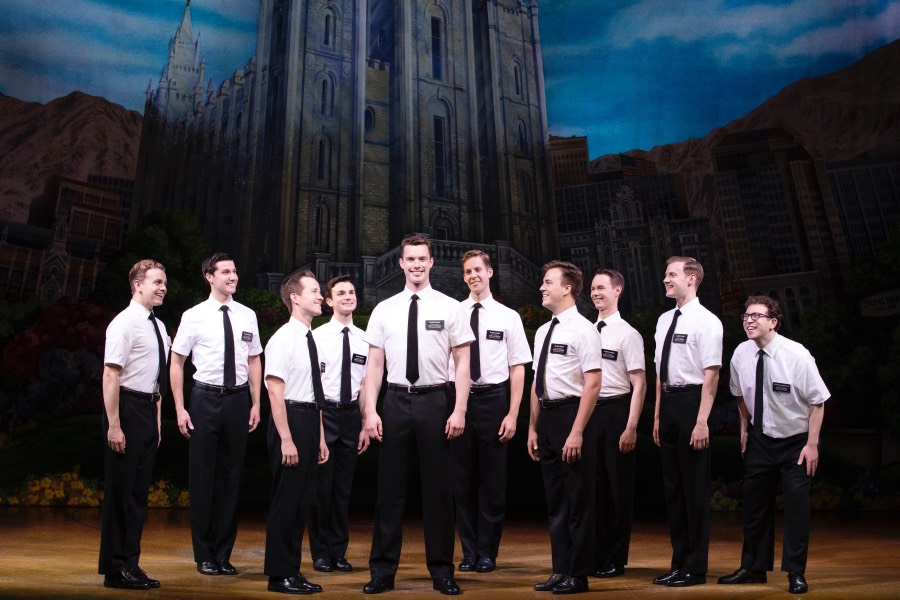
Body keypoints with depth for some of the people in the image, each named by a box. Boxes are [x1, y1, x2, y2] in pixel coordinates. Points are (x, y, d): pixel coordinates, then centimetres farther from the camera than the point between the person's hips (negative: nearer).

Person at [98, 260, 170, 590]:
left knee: (139, 491, 13)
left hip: (148, 410, 8)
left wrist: (157, 421, 16)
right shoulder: (125, 323, -12)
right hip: (127, 408, -8)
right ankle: (115, 569, 12)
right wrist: (114, 425, -21)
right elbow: (111, 376, -17)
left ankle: (130, 564, 24)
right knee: (120, 490, 0)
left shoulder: (158, 326, 14)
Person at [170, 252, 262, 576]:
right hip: (206, 397, -2)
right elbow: (176, 361, 1)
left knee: (231, 476, 10)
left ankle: (223, 553, 24)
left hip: (238, 398, 3)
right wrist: (180, 408, -4)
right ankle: (204, 555, 21)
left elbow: (254, 361, 10)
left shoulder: (247, 316, 6)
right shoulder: (194, 316, -2)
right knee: (202, 476, 5)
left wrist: (256, 403, 4)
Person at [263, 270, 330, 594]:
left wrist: (320, 437, 18)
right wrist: (286, 438, -21)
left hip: (310, 422, 9)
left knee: (301, 500, 14)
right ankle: (279, 575, 14)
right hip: (290, 420, -9)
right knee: (285, 500, 0)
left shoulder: (310, 339, 14)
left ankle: (292, 570, 26)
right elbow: (275, 390, -17)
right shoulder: (284, 338, -12)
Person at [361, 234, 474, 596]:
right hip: (396, 401, 2)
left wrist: (459, 410, -9)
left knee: (437, 488, 8)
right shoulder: (384, 310, 6)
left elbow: (462, 363, -1)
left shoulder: (449, 308, 1)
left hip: (435, 401, -1)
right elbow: (374, 365, 5)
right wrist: (370, 411, -3)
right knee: (390, 488, 8)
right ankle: (383, 570, 22)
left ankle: (441, 571, 23)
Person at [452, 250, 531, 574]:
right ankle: (468, 551, 25)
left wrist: (512, 414, -6)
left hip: (493, 399, -1)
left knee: (493, 480, 7)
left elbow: (518, 368, 0)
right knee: (463, 478, 10)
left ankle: (487, 552, 22)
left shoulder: (508, 316, 2)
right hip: (458, 399, 1)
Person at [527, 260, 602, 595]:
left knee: (577, 499, 3)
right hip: (546, 418, 8)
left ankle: (578, 575, 16)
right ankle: (560, 570, 26)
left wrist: (577, 432, -20)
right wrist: (533, 427, 14)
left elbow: (593, 383, -15)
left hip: (571, 415, -8)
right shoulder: (542, 332, 14)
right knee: (555, 499, 14)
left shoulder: (583, 329, -10)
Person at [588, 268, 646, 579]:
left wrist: (631, 428, -15)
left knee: (618, 486, 6)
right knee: (594, 485, 14)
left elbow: (639, 384, -10)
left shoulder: (627, 333, -7)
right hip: (589, 411, 6)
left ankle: (615, 559, 20)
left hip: (616, 411, -5)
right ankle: (596, 555, 28)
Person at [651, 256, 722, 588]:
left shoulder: (706, 321, -9)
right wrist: (658, 415, 14)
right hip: (668, 403, 7)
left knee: (694, 487, 3)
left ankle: (695, 568, 17)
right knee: (672, 486, 13)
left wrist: (702, 422, -19)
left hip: (691, 402, -7)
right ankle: (678, 563, 27)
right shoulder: (664, 320, 12)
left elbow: (711, 374, -14)